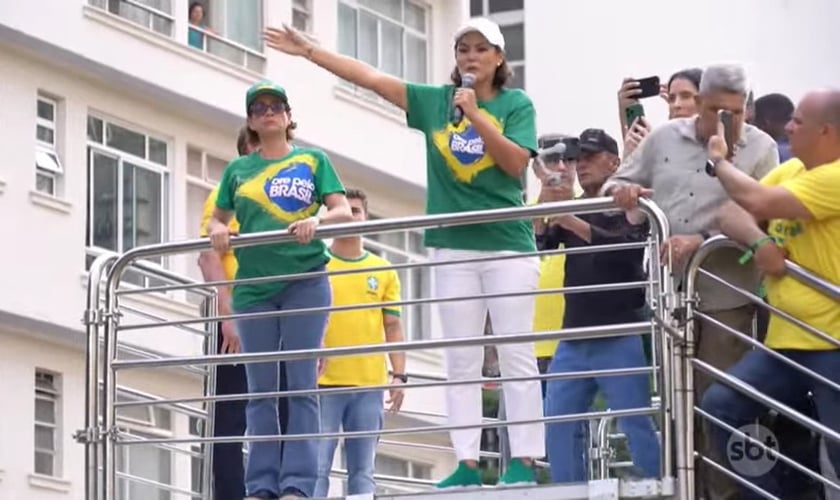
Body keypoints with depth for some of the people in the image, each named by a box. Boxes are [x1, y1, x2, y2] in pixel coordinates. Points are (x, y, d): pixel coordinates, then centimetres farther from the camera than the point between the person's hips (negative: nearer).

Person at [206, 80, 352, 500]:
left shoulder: (313, 160, 8)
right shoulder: (238, 170, 14)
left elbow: (343, 211, 1)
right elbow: (217, 218, 17)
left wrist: (316, 220, -20)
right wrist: (217, 230, -7)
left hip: (305, 281, -2)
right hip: (254, 288, 3)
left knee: (301, 386, -6)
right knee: (261, 390, 2)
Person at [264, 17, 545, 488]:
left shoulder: (516, 103, 2)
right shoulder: (435, 101, 9)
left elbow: (516, 163, -9)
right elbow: (370, 76, 8)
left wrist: (476, 116, -16)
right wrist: (308, 50, 6)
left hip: (508, 245, -3)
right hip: (454, 246, 4)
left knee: (517, 356, -4)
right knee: (462, 361, 2)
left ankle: (525, 461, -5)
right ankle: (468, 463, 2)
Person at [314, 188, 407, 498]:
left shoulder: (383, 271, 13)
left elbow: (393, 326, 12)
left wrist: (399, 375, 2)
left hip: (370, 385, 2)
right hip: (323, 383, -2)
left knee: (362, 471, 3)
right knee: (316, 467, -6)